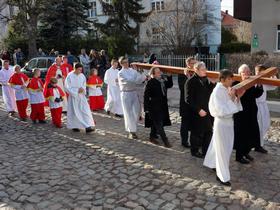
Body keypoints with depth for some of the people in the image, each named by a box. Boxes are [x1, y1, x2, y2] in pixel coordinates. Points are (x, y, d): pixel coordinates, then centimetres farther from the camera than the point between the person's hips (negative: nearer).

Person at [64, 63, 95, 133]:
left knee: (85, 110, -6)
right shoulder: (70, 76, -10)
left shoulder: (82, 76, 3)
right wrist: (77, 90, -16)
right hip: (73, 96, -4)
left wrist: (82, 89, -8)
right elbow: (67, 87, -11)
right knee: (74, 112, 6)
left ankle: (88, 126, -7)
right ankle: (74, 126, 22)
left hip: (81, 96, 4)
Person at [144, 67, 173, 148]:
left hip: (162, 106, 7)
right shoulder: (150, 83, -16)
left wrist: (169, 76, 3)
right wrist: (146, 108, -17)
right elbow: (146, 96, -16)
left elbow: (170, 85, 18)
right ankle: (165, 141, -3)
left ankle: (152, 136, 36)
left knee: (155, 123, 19)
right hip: (154, 107, -7)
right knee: (159, 124, -4)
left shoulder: (163, 80, 5)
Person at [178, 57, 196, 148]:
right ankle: (184, 141, 18)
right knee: (185, 122, 7)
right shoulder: (182, 75, -5)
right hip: (186, 103, -3)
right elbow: (182, 87, -18)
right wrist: (187, 76, -20)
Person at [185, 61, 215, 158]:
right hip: (197, 113, -7)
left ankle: (206, 150, 29)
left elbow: (210, 93, 18)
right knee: (197, 132, 7)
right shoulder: (191, 81, -13)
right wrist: (198, 110, -20)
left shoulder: (206, 80, 9)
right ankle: (195, 151, 25)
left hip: (208, 111, 7)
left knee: (208, 132, 14)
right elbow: (189, 99, -17)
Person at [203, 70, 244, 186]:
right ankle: (223, 176, 14)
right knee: (223, 150, 1)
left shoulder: (227, 90, 4)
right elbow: (223, 111, -25)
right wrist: (231, 98, -24)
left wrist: (238, 97, -6)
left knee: (221, 147, 21)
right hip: (221, 123, -8)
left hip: (229, 122, 8)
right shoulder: (217, 92, -20)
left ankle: (212, 164, 42)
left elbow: (234, 107, 8)